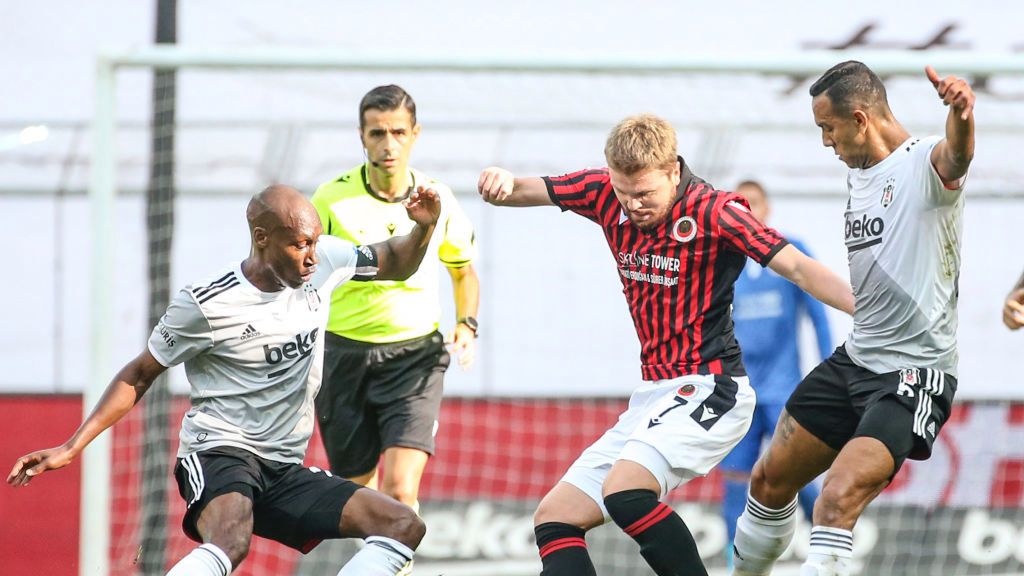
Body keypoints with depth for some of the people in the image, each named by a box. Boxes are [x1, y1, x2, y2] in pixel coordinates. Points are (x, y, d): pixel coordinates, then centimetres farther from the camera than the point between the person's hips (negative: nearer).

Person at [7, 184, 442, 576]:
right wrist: (72, 448, -4)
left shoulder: (325, 261, 1)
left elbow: (394, 265, 20)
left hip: (284, 471, 7)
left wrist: (424, 228, -3)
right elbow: (140, 375, 0)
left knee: (404, 526, -9)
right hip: (220, 452, -7)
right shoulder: (206, 305, -12)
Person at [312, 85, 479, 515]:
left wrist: (466, 324, 2)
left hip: (416, 355, 0)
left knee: (400, 491, -18)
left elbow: (463, 270, 19)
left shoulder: (437, 200, 0)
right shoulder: (333, 198, -5)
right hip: (344, 354, 0)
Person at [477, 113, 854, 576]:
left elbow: (797, 267, -18)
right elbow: (522, 192, 7)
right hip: (655, 395, 8)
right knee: (554, 519, 4)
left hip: (708, 389, -8)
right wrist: (503, 182, -17)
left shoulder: (713, 212, -14)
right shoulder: (606, 195, 3)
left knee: (624, 491, -31)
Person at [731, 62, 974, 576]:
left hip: (914, 374, -9)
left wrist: (961, 113, -63)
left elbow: (956, 153, -42)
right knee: (771, 479, 18)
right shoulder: (858, 173, 12)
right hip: (855, 359, 9)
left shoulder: (926, 162, -16)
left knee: (838, 499, -25)